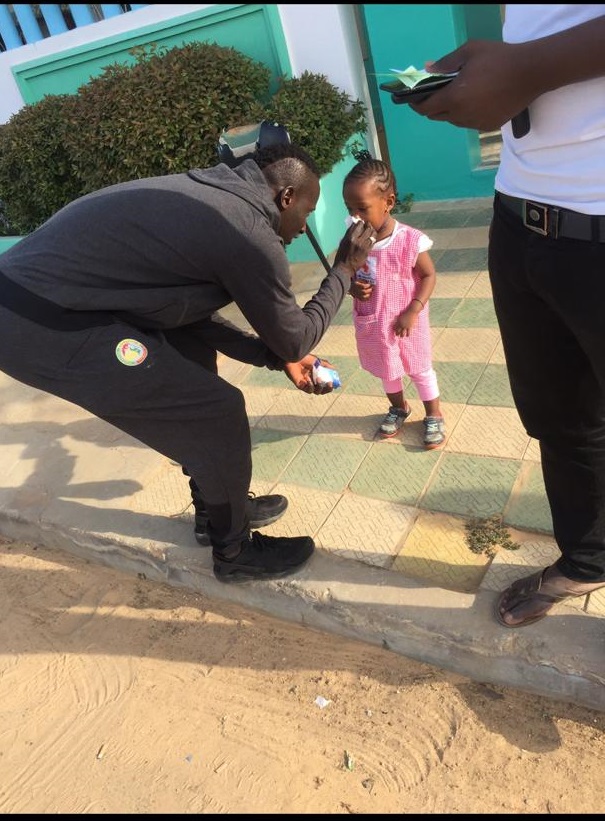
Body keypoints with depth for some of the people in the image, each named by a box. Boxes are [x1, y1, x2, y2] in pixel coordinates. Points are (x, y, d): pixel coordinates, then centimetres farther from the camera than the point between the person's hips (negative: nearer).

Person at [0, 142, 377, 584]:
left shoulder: (215, 196, 15)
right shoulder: (249, 232, -14)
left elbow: (192, 314, 19)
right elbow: (295, 338, -1)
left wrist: (278, 357, 19)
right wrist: (344, 271, 12)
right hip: (44, 326, -10)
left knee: (195, 354, 21)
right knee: (217, 412, -3)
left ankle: (222, 507, 35)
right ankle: (235, 550, 20)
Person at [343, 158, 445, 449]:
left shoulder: (410, 240, -23)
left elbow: (429, 275, -12)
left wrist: (413, 311, -20)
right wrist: (352, 287, -20)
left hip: (406, 321, -4)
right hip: (372, 324, 4)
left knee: (420, 368, 16)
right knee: (386, 370, 25)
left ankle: (434, 416, 38)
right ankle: (399, 408, 51)